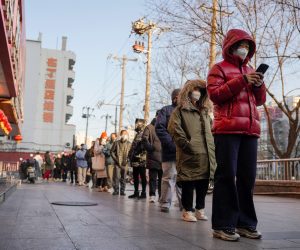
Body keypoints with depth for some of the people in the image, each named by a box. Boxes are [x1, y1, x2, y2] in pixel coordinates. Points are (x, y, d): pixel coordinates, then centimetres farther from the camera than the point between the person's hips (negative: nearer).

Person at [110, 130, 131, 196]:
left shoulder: (129, 144, 5)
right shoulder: (116, 143, 3)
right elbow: (112, 151, 5)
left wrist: (127, 160, -7)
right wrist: (115, 159, -6)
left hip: (124, 164, 1)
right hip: (117, 163, -1)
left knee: (123, 178, 5)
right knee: (116, 177, -5)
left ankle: (122, 191, 13)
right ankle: (116, 190, 4)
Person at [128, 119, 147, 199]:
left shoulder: (143, 133, -10)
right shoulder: (137, 134, 20)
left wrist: (142, 156, -22)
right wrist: (131, 155, 17)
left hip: (141, 160, -9)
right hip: (135, 160, 9)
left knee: (142, 176, -2)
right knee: (135, 176, 13)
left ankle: (143, 193, 4)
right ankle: (136, 192, 21)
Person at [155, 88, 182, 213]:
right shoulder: (166, 110, 7)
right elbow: (159, 128, -5)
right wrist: (171, 143, -14)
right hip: (170, 151, -4)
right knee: (169, 177, -2)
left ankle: (184, 203, 14)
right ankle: (165, 203, 7)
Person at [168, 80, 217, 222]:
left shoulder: (204, 111, 24)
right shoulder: (181, 109, 3)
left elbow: (211, 130, 25)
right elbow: (174, 128, -9)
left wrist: (212, 147, 11)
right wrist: (186, 145, -14)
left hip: (206, 154, 6)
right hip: (190, 154, -6)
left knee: (203, 184, 9)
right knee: (188, 183, -2)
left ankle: (200, 210, 21)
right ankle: (187, 211, 8)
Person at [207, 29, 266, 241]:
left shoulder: (250, 70, 25)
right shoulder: (219, 69, 8)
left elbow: (260, 100, 22)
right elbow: (215, 94, -7)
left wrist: (259, 85, 1)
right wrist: (241, 80, -12)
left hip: (250, 129, 6)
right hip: (227, 128, -6)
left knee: (248, 177, 4)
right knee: (227, 175, -7)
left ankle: (245, 223, 11)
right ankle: (223, 225, -3)